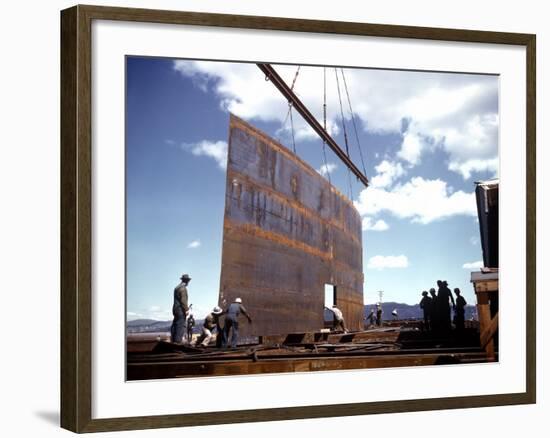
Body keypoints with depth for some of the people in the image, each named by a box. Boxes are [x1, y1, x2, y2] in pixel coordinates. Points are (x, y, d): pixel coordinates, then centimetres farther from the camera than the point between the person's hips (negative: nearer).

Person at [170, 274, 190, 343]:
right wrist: (186, 309, -15)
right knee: (181, 326, -9)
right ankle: (178, 341, -12)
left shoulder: (177, 287, 17)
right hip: (181, 310, -10)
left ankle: (173, 340, 14)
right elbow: (183, 300, -18)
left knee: (175, 325, 11)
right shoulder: (183, 288, -13)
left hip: (175, 309, 10)